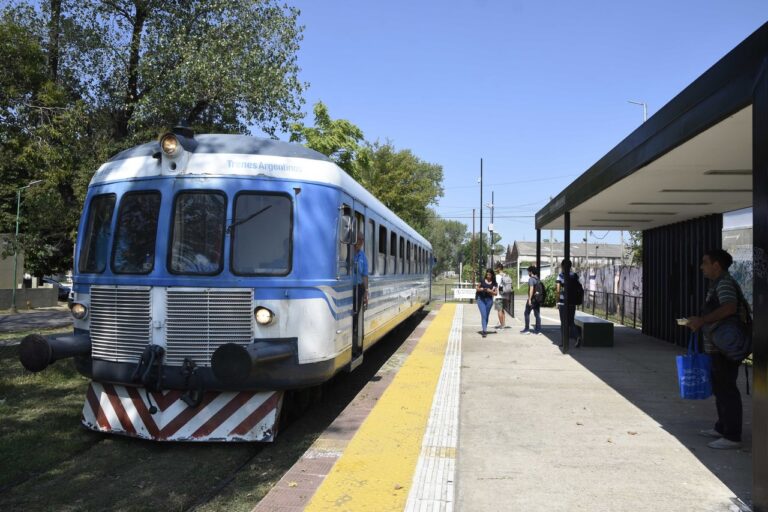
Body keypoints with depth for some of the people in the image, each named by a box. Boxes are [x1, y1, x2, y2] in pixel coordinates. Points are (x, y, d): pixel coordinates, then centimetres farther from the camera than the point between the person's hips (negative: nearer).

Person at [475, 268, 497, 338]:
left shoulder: (494, 283, 3)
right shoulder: (482, 281, 1)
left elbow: (496, 293, 2)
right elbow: (477, 288, 9)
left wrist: (490, 291, -16)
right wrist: (480, 289, -12)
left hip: (489, 300, 2)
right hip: (481, 299, -2)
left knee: (487, 315, 9)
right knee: (483, 315, -12)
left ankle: (485, 330, 22)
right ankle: (484, 330, -19)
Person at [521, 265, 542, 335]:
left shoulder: (531, 279, -11)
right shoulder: (537, 279, 13)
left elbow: (531, 289, -20)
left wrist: (529, 299, -21)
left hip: (532, 299, -7)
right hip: (537, 299, 7)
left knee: (527, 313, 2)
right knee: (537, 314, 7)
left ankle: (527, 329, 2)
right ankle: (538, 330, 6)